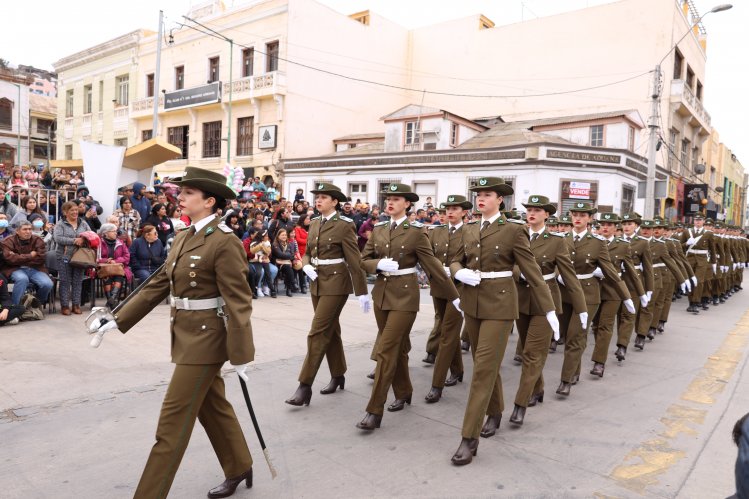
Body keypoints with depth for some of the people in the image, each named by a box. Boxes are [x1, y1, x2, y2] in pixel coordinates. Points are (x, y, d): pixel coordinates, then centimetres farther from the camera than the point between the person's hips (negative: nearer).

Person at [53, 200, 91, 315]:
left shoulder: (83, 223, 13)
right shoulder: (60, 224, 1)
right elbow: (58, 238, -13)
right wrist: (75, 241, -18)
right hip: (65, 257, -3)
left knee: (78, 281, 7)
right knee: (65, 282, 1)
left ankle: (76, 305, 14)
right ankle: (64, 306, 7)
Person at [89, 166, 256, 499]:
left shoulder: (225, 242, -18)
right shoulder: (183, 238, 9)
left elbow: (238, 303, -19)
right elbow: (158, 286, 13)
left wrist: (240, 356, -19)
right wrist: (117, 320, 10)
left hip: (206, 339, -9)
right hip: (189, 336, 9)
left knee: (173, 420, -1)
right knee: (212, 408, 21)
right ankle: (239, 469, 39)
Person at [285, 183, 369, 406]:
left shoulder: (345, 225, -12)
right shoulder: (314, 223, 9)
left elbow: (355, 261, -13)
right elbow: (307, 253, 18)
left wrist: (362, 292, -13)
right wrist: (306, 266, -6)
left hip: (336, 283, -7)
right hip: (317, 283, 7)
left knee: (318, 332, -9)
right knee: (330, 330, 16)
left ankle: (305, 386, -4)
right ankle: (338, 376, 29)